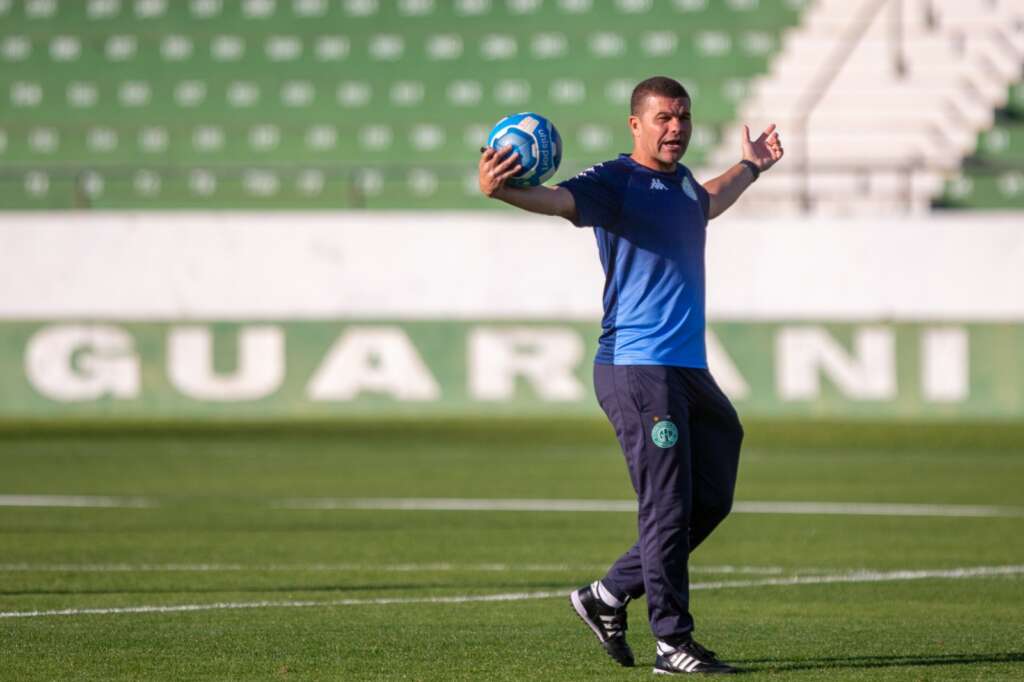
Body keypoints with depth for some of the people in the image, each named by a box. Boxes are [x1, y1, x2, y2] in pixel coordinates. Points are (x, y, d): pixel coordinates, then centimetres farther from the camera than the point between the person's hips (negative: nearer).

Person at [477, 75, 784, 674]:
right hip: (638, 370, -9)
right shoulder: (616, 182, -7)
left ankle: (609, 596, 23)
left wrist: (751, 167, 56)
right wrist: (501, 190, -46)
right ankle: (673, 642, -3)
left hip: (690, 371, 9)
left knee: (710, 502, 12)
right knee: (668, 508, -9)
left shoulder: (681, 181, 18)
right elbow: (558, 199, -26)